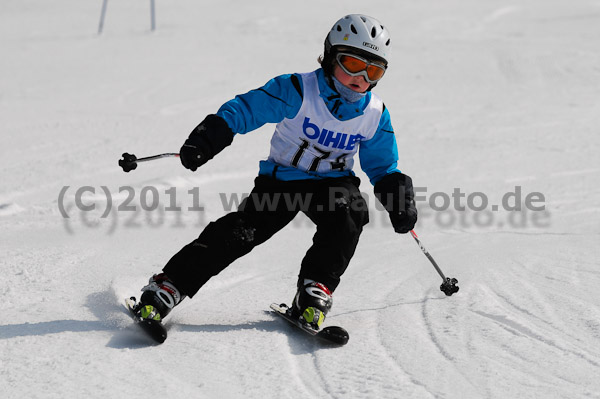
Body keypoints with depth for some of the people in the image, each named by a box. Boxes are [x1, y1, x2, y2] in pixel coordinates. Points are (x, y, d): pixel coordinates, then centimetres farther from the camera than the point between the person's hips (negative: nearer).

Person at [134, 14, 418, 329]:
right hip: (282, 178, -2)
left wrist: (400, 198, -9)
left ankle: (315, 291, -24)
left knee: (349, 212, -31)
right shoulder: (297, 91, -15)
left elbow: (382, 167, 9)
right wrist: (209, 137, -31)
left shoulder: (375, 116, -2)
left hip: (331, 183, 3)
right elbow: (245, 109, -16)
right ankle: (168, 286, -14)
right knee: (239, 231, -19)